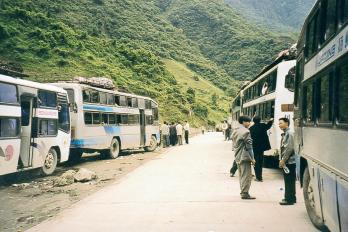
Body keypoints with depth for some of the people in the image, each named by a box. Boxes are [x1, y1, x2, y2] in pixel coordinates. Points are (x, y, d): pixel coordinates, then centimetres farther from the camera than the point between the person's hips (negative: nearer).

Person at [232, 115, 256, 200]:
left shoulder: (235, 131, 13)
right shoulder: (245, 131, -14)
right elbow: (248, 146, -15)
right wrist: (252, 158, -10)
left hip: (237, 157, 9)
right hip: (244, 157, -9)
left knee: (241, 175, 16)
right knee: (246, 176, -3)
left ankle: (243, 191, 22)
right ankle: (245, 193, -1)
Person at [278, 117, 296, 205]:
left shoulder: (289, 133, -13)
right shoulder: (284, 134, 15)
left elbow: (289, 148, -19)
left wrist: (283, 160, -16)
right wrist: (281, 160, 15)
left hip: (289, 162, -9)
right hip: (285, 162, 9)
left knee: (289, 181, -4)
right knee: (288, 181, 14)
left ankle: (289, 199, 1)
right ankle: (291, 198, 22)